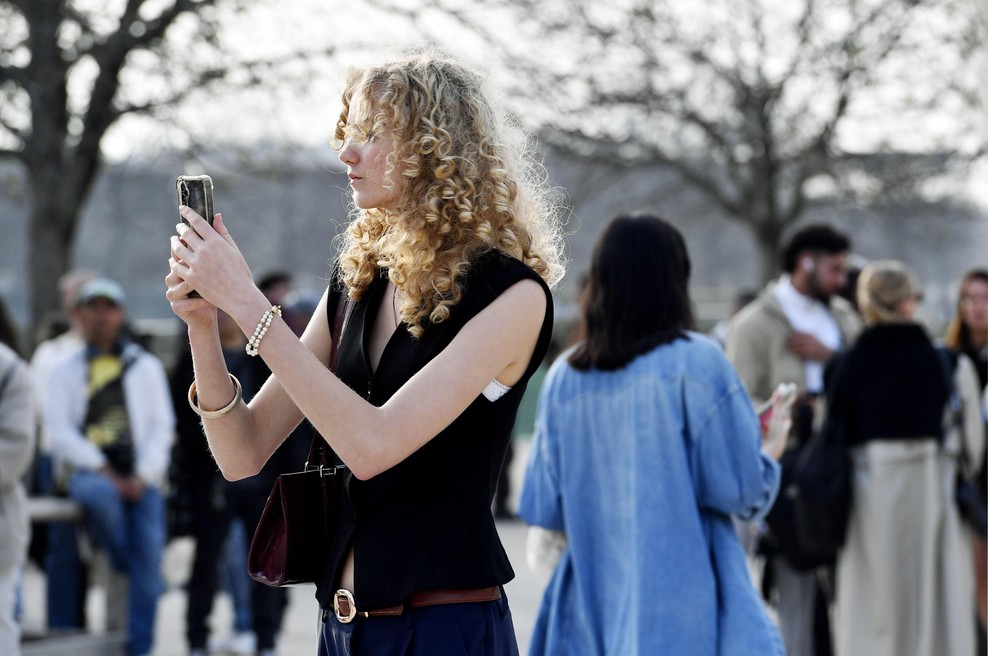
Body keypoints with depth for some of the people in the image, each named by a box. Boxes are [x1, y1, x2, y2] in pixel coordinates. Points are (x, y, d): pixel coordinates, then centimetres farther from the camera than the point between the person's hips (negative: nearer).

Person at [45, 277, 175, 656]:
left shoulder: (146, 367, 16)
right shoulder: (65, 370, 12)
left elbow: (162, 426, 9)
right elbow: (59, 430, 0)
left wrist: (141, 475, -8)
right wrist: (103, 471, -13)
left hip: (140, 479, 2)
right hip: (87, 472, -1)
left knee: (149, 554, -17)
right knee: (101, 495, -37)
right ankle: (123, 565, -10)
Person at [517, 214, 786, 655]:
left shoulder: (564, 376, 3)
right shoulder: (695, 361, -8)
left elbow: (543, 507, 6)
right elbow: (739, 487, -9)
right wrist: (769, 456, 13)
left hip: (594, 603, 5)